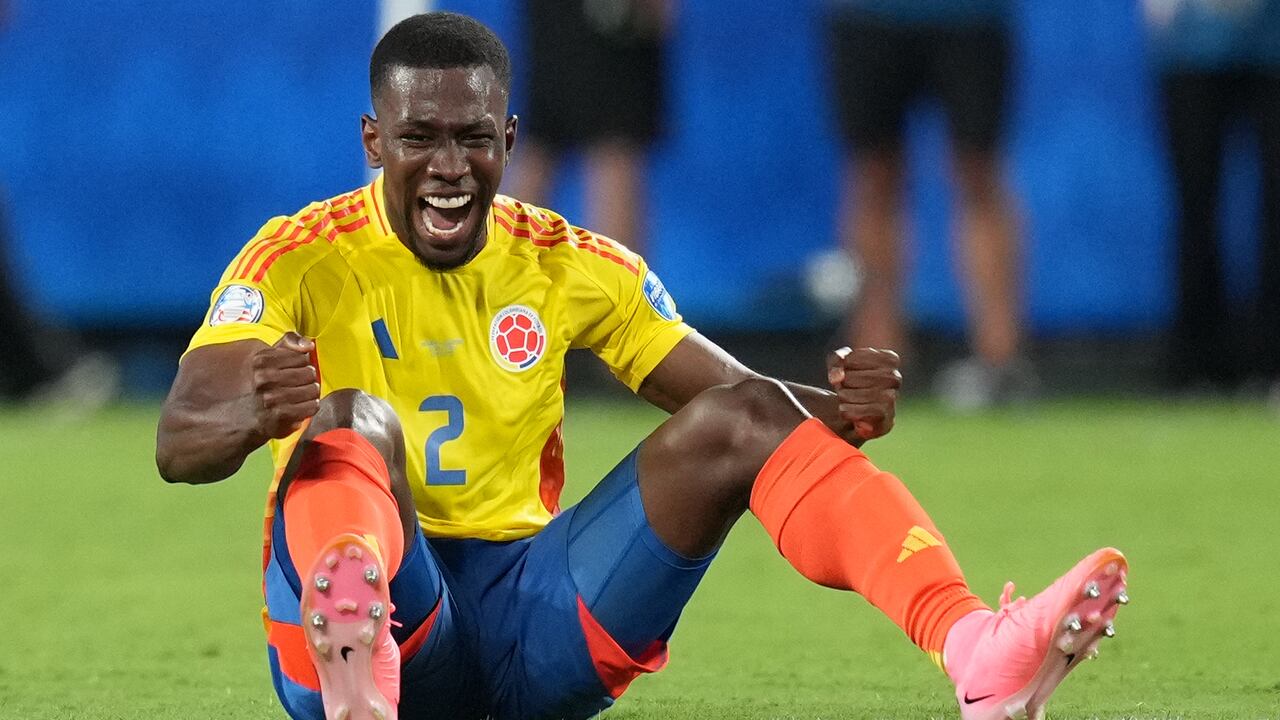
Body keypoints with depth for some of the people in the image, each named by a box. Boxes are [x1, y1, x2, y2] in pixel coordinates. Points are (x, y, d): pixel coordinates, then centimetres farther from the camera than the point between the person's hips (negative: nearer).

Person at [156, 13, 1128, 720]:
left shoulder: (571, 266, 10)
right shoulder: (303, 260, -2)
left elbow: (734, 396, 8)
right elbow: (177, 444, -15)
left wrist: (837, 412, -16)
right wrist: (251, 416, -40)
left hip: (530, 616, 4)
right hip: (361, 605, -4)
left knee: (744, 416, -12)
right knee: (352, 419, -32)